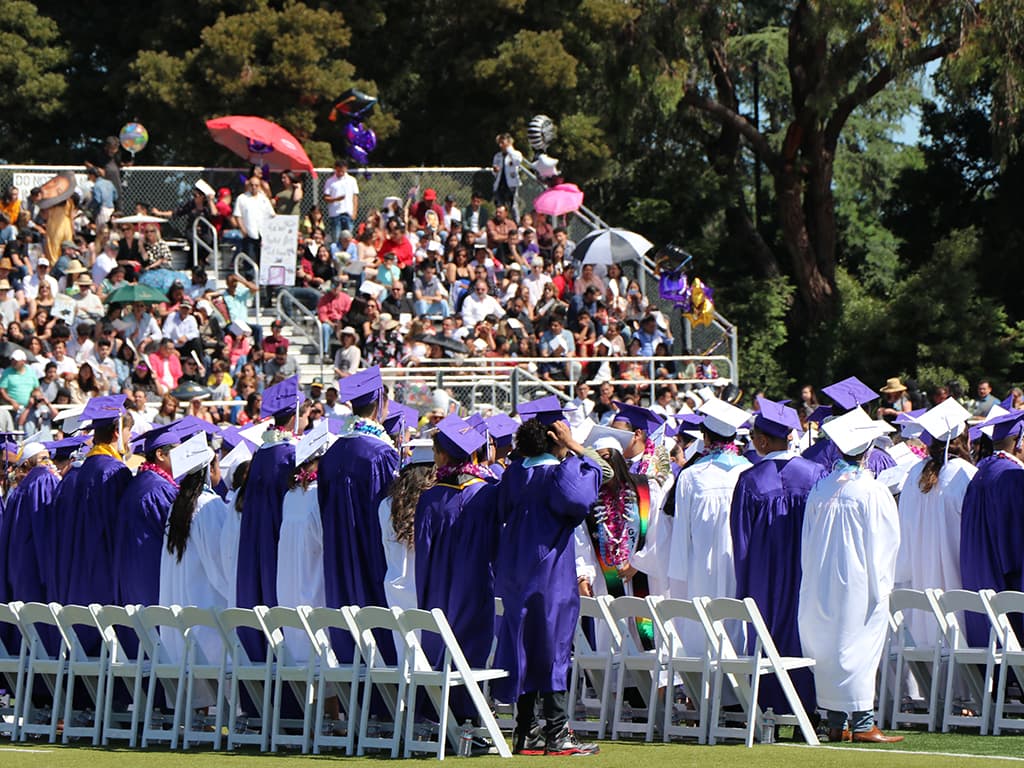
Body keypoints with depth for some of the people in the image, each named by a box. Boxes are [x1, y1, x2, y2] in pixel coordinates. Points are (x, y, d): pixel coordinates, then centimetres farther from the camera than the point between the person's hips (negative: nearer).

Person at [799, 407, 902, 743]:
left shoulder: (820, 490, 4)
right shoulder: (873, 491, -10)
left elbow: (808, 540, 9)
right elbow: (884, 541, -8)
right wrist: (881, 586, -1)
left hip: (822, 585, 5)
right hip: (859, 583, -5)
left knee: (828, 649, 9)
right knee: (859, 647, -3)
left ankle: (835, 722, 10)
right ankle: (861, 722, -5)